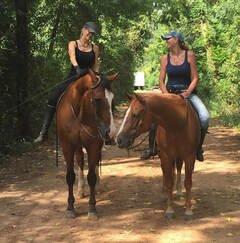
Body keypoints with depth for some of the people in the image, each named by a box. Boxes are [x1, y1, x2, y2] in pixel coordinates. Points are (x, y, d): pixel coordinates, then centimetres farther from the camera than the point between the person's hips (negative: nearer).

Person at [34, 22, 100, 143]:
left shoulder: (95, 48, 9)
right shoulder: (73, 44, 3)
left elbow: (96, 67, 10)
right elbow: (72, 57, -18)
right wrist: (77, 68, -37)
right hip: (73, 77, -2)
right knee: (53, 98, -21)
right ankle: (43, 132, -19)